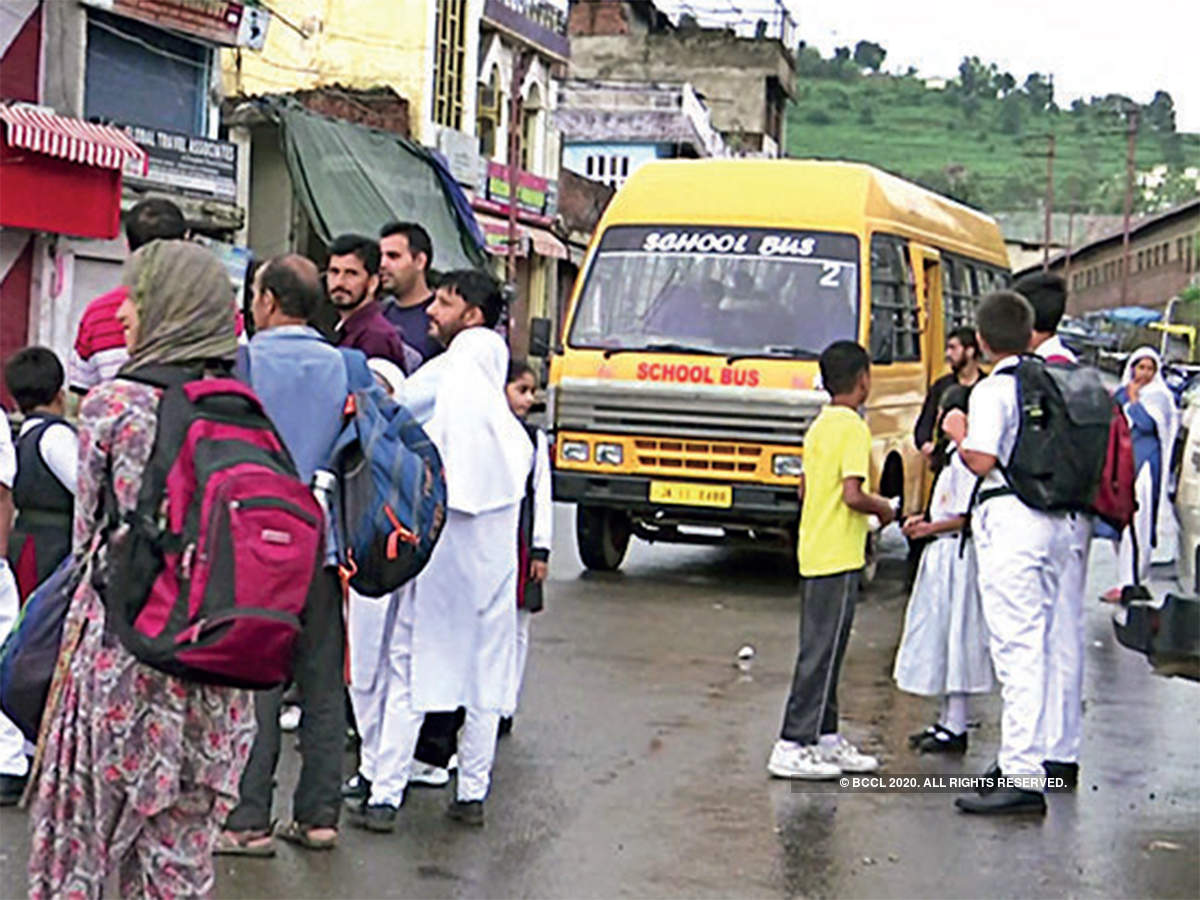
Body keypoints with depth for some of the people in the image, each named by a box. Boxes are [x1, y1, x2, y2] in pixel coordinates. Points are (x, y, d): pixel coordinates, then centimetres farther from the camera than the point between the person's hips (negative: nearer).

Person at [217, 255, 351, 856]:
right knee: (322, 682, 9)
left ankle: (250, 820, 3)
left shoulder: (242, 362, -7)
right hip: (322, 541, 4)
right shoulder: (343, 366, 5)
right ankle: (318, 815, 14)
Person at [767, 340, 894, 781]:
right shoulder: (853, 428, -15)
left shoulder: (819, 426, 12)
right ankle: (792, 747, -5)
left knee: (823, 650, 14)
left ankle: (827, 737, 21)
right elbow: (853, 494, -22)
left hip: (814, 554, 9)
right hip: (839, 558, -9)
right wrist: (883, 508, -5)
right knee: (820, 653, -6)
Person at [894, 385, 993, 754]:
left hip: (957, 554, -11)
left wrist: (930, 528, -13)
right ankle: (947, 720, 20)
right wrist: (926, 519, 11)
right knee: (940, 636, 13)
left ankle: (955, 728, -2)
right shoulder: (955, 454, 16)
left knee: (955, 633, -6)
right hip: (943, 555, 11)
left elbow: (968, 515, -22)